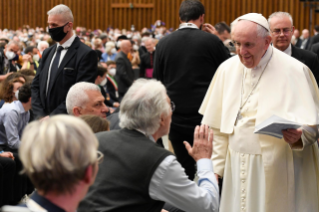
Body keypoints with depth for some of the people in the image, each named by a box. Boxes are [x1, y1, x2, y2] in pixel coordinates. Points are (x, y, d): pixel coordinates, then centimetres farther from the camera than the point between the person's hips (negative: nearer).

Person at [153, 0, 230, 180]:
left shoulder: (164, 43, 1)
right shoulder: (212, 41, -8)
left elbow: (157, 79, 8)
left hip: (177, 118, 2)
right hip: (205, 116, -2)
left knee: (184, 169, 10)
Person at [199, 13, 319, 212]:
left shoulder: (295, 71, -8)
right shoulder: (227, 69, 5)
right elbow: (217, 124, 9)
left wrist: (298, 136, -28)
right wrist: (216, 166, 6)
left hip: (277, 171, -4)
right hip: (236, 169, 4)